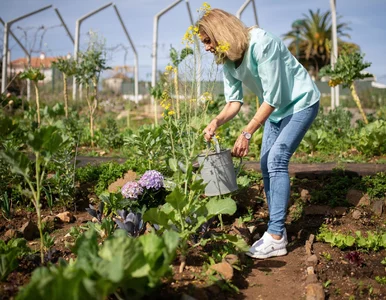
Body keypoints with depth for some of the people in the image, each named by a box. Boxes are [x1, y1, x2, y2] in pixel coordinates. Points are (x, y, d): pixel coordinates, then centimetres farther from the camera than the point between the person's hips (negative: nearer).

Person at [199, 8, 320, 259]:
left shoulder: (261, 43, -29)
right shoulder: (227, 60, -4)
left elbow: (272, 97, -29)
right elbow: (234, 101, -5)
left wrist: (247, 134, -30)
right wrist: (218, 121, -26)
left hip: (300, 103, -8)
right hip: (275, 109, 8)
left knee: (277, 159, -19)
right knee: (267, 164, 4)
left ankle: (276, 238, -16)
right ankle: (278, 230, 13)